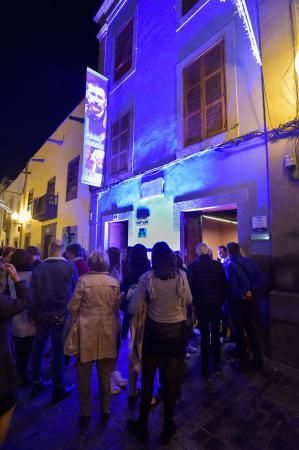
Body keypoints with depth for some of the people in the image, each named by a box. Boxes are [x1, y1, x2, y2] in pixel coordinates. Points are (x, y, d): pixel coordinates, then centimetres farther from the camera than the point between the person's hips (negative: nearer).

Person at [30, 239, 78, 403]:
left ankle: (36, 383, 38)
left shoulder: (38, 269, -7)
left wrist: (34, 314, 7)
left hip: (42, 315, 3)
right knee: (58, 351, 10)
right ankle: (58, 389, 24)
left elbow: (33, 295, -3)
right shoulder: (70, 267, -13)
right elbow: (76, 291, -5)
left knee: (37, 349, 22)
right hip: (62, 315, -2)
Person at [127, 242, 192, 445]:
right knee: (172, 380, 20)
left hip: (154, 331, -1)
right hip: (177, 331, 1)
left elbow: (135, 309, -13)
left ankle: (142, 425, 39)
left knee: (148, 379, 21)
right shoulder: (181, 275, -13)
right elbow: (188, 300, 2)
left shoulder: (147, 277, -16)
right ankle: (168, 427, 39)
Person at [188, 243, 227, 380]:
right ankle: (217, 365, 30)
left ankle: (206, 369, 16)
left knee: (205, 335, 7)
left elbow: (190, 286, -11)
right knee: (216, 334, 18)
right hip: (216, 303, 3)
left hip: (201, 304, -2)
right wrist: (222, 299, 10)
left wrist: (193, 301, 3)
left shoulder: (193, 266, -11)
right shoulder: (218, 264, -3)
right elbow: (224, 284, 0)